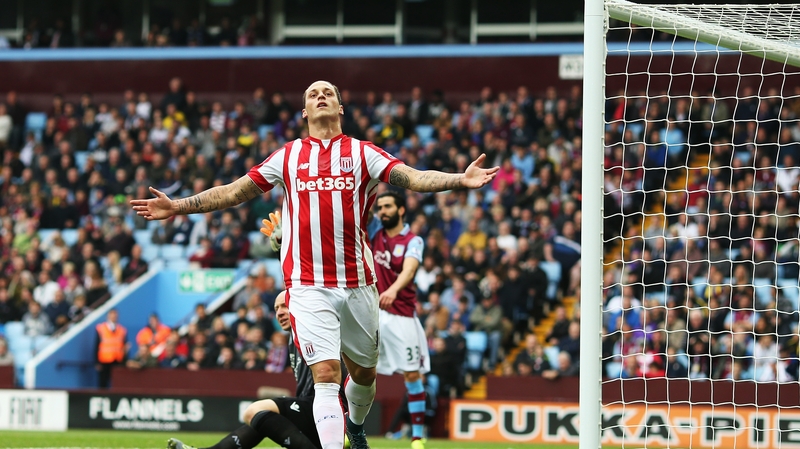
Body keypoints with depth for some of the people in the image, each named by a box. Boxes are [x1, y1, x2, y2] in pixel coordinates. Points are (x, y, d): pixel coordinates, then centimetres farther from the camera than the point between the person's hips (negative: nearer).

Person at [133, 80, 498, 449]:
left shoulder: (362, 153, 8)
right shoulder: (288, 155, 10)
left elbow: (413, 178, -4)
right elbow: (234, 192, 13)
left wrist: (459, 180, -21)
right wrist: (178, 207, 7)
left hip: (358, 284, 2)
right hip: (309, 287, -2)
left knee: (363, 372, 16)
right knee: (326, 376, -14)